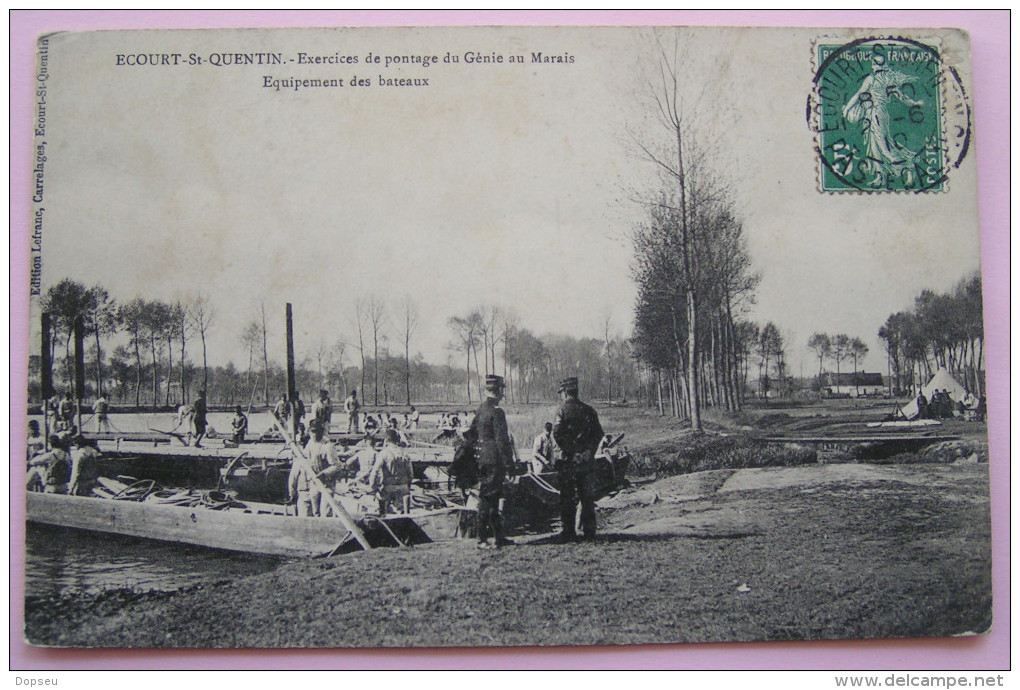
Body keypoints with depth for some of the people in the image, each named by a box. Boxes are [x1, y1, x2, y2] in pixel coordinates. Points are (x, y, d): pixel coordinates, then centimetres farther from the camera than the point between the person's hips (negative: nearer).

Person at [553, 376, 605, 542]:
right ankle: (589, 531, 11)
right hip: (587, 460, 4)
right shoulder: (589, 410, 7)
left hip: (569, 460, -4)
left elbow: (557, 433, -16)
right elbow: (599, 434, 6)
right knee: (587, 497, 10)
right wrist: (590, 451, 10)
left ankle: (569, 532, 3)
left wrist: (565, 450, -6)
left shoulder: (563, 410, -7)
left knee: (567, 498, 3)